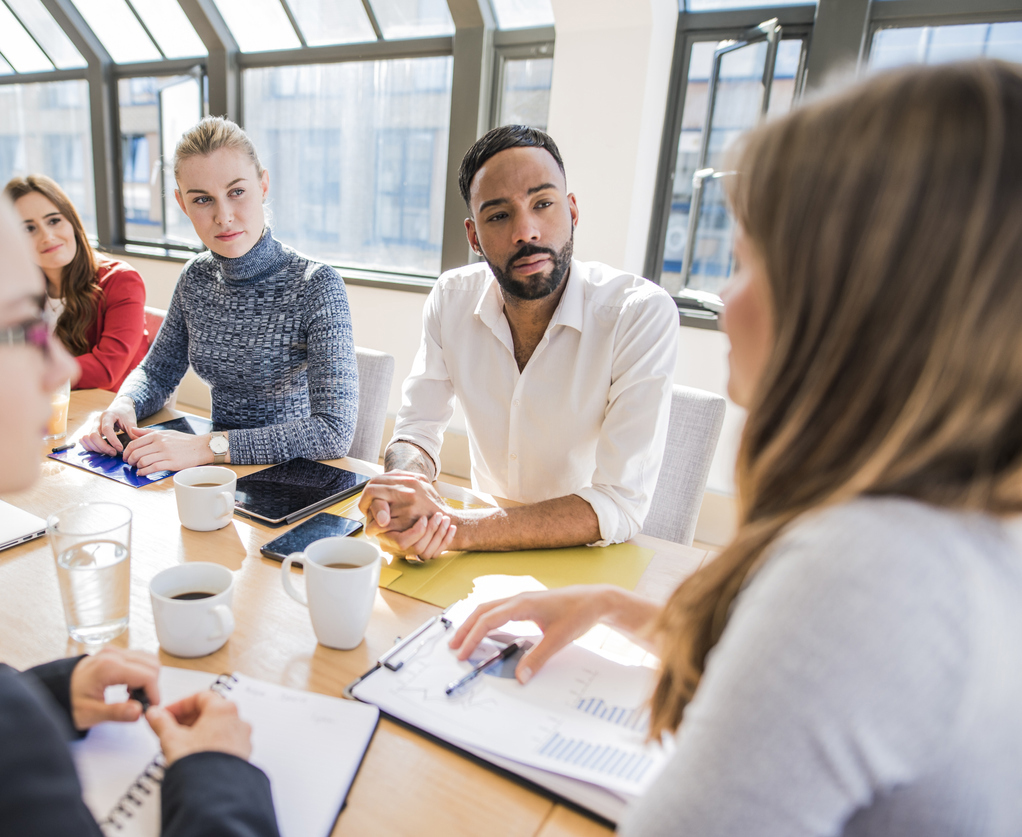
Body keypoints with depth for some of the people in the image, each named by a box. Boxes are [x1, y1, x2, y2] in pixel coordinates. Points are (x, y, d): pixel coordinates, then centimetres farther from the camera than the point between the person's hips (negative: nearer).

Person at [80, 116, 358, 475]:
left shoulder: (316, 285, -18)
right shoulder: (196, 278, 2)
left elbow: (334, 432, -26)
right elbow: (157, 372, 14)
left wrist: (208, 446, -28)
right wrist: (124, 405, -8)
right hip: (223, 474, 6)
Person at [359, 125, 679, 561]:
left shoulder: (643, 313, -20)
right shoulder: (451, 299, -5)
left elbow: (620, 506, -24)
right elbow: (416, 432, -2)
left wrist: (455, 527, -32)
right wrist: (404, 489, -26)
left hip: (589, 558, -3)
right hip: (489, 552, 4)